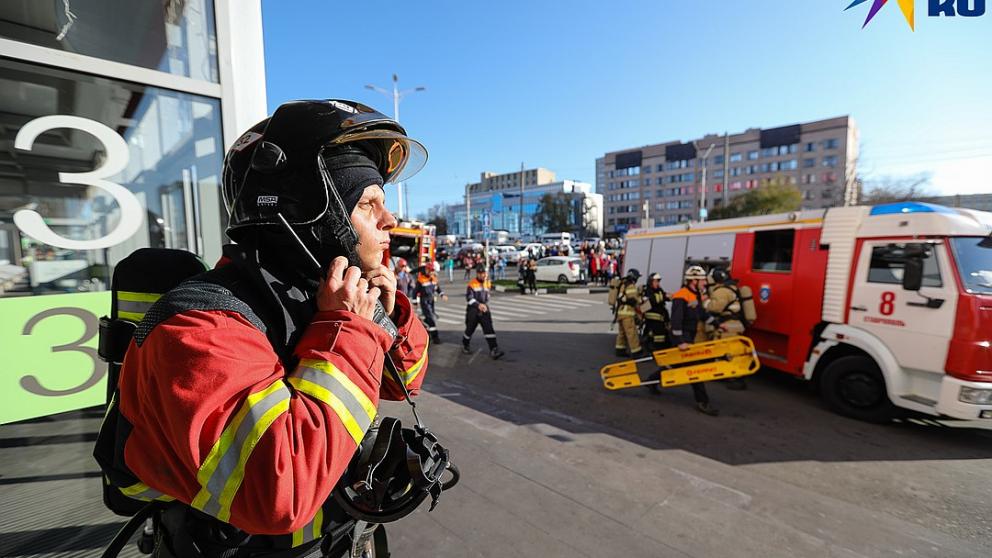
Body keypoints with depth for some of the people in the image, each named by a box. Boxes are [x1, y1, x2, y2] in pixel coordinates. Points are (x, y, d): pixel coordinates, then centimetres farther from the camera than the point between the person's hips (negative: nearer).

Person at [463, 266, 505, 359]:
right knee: (470, 329, 7)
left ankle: (494, 350, -14)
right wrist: (478, 305, -24)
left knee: (489, 329, -9)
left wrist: (485, 305, 12)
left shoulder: (487, 283, 11)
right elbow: (469, 298, -14)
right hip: (473, 310, -4)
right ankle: (465, 346, 33)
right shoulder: (472, 284, -8)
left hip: (484, 310, 4)